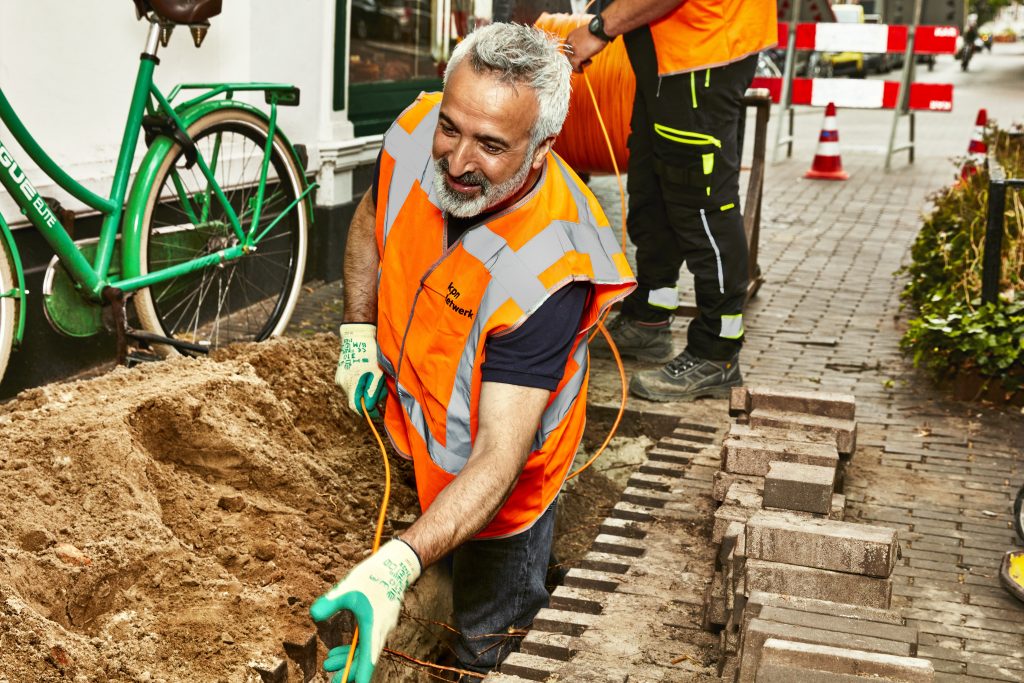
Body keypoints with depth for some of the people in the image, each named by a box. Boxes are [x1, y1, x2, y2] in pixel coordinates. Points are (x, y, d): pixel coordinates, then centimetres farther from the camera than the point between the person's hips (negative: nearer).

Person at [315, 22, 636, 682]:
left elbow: (497, 459, -43)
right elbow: (371, 221, 2)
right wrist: (358, 333, -5)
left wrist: (397, 566, -55)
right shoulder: (416, 134, -24)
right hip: (415, 410, 6)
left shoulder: (547, 272, -42)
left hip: (495, 476, -6)